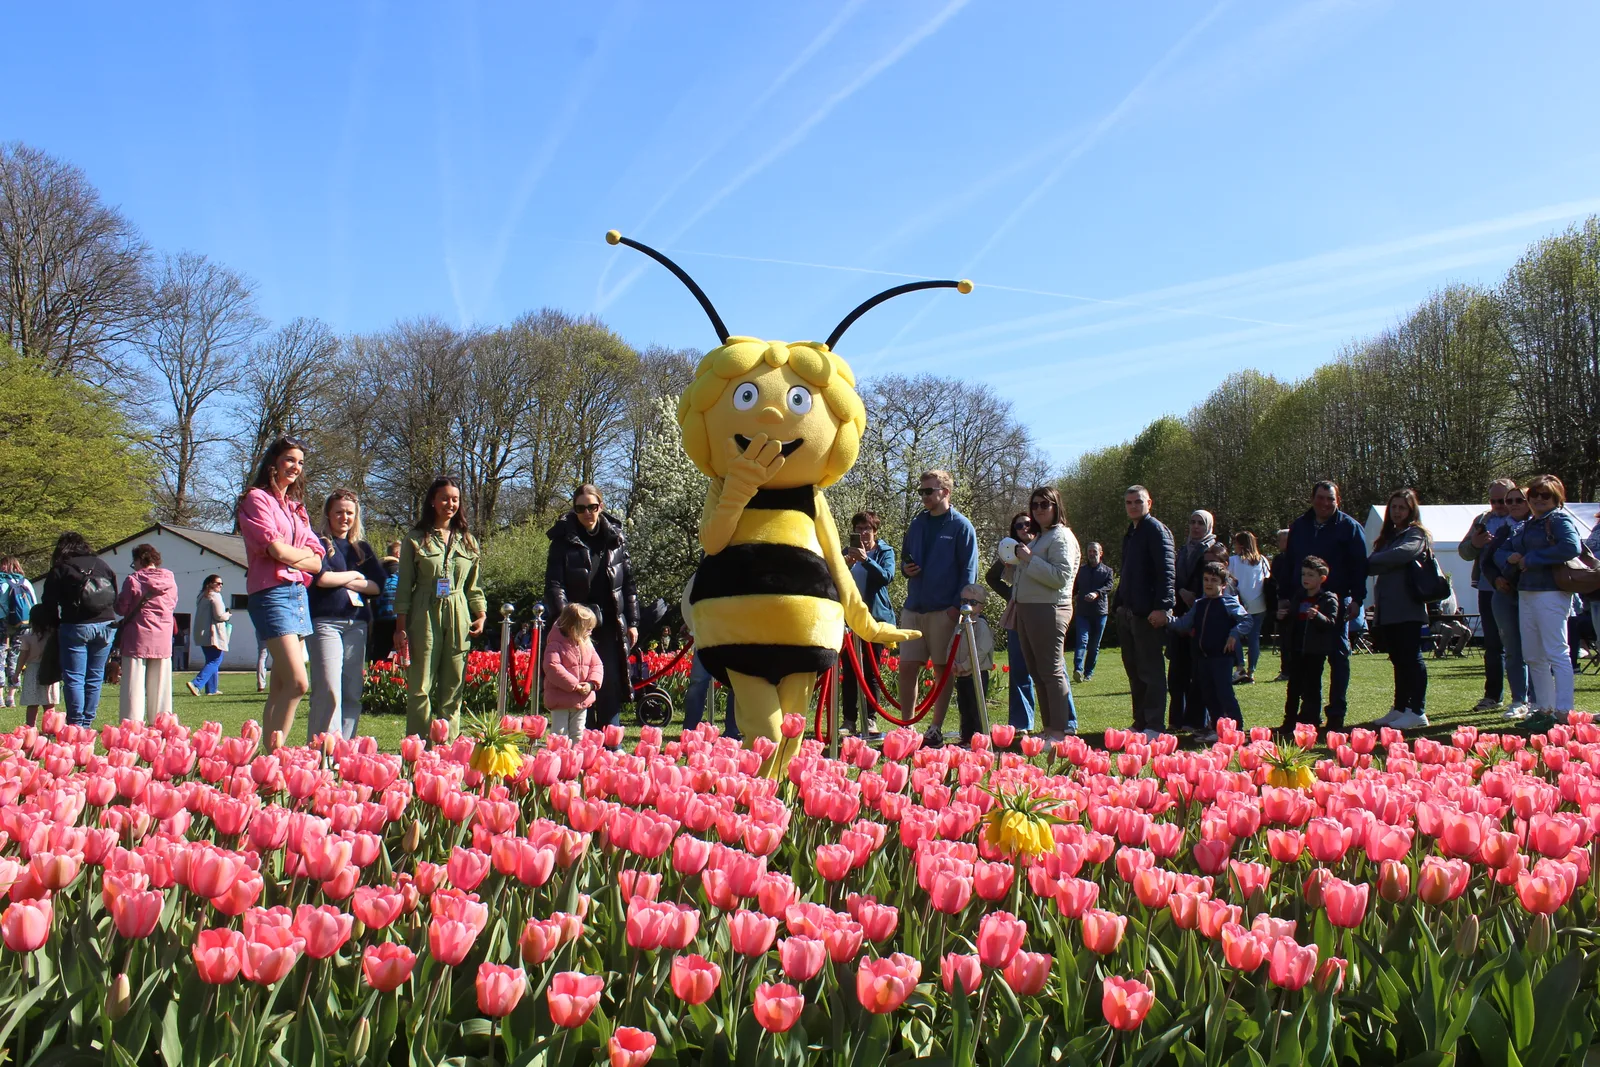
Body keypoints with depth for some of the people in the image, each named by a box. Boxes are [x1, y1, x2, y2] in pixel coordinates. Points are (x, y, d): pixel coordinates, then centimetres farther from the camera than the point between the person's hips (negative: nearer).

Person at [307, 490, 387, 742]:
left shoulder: (363, 549, 19)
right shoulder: (320, 544, 5)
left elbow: (378, 586, 8)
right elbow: (321, 578, -12)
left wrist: (342, 581, -3)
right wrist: (354, 575, 2)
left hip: (357, 625, 5)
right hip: (325, 623, -5)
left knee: (353, 693, 2)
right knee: (329, 691, -14)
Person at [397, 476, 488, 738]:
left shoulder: (468, 541, 14)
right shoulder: (416, 539, 4)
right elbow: (404, 586, 2)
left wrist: (481, 615, 3)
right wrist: (400, 626, -4)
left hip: (458, 620, 3)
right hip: (424, 619, -3)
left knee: (453, 690, 4)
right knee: (420, 689, -3)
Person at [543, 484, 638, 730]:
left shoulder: (616, 538, 8)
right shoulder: (564, 540, -1)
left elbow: (629, 583, 11)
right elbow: (554, 584, -8)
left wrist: (632, 622, 7)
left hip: (611, 626, 2)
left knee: (611, 685, 2)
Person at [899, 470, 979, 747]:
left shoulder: (961, 526, -2)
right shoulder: (917, 524, 14)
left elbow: (969, 570, -5)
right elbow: (905, 559, 23)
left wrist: (958, 605, -14)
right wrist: (906, 568, 0)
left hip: (944, 610, -5)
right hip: (913, 607, 5)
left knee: (942, 670, 3)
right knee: (907, 668, 2)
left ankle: (936, 729, 10)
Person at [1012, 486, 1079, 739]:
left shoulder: (1062, 536, -8)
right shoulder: (1039, 538, 21)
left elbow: (1061, 576, -20)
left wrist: (1030, 559, -18)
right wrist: (1021, 560, 11)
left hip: (1048, 611, -10)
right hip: (1027, 610, 10)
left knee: (1051, 672, -8)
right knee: (1038, 673, 11)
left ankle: (1059, 730, -6)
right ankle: (1048, 727, 16)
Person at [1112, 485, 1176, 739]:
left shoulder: (1156, 530, -8)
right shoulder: (1130, 533, 20)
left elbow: (1166, 570, -16)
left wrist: (1162, 606, -24)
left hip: (1146, 613, -9)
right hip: (1126, 612, 9)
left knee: (1150, 670, -5)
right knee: (1133, 670, 12)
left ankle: (1154, 726, -2)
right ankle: (1140, 722, 19)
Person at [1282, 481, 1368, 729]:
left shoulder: (1349, 527, 1)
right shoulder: (1299, 527, 12)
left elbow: (1359, 566, -3)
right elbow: (1289, 564, 15)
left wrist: (1356, 599, -11)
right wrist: (1284, 598, 9)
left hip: (1337, 600, -4)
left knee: (1338, 655, 0)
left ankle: (1336, 713, 6)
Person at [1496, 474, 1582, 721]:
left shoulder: (1560, 519, -5)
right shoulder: (1526, 526, 20)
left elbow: (1571, 547, -23)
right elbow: (1501, 551, 22)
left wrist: (1531, 559, -16)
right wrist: (1509, 559, -3)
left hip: (1550, 593, -9)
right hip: (1525, 594, 9)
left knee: (1556, 653, -9)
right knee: (1533, 656, 11)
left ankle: (1563, 712, -9)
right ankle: (1544, 708, 20)